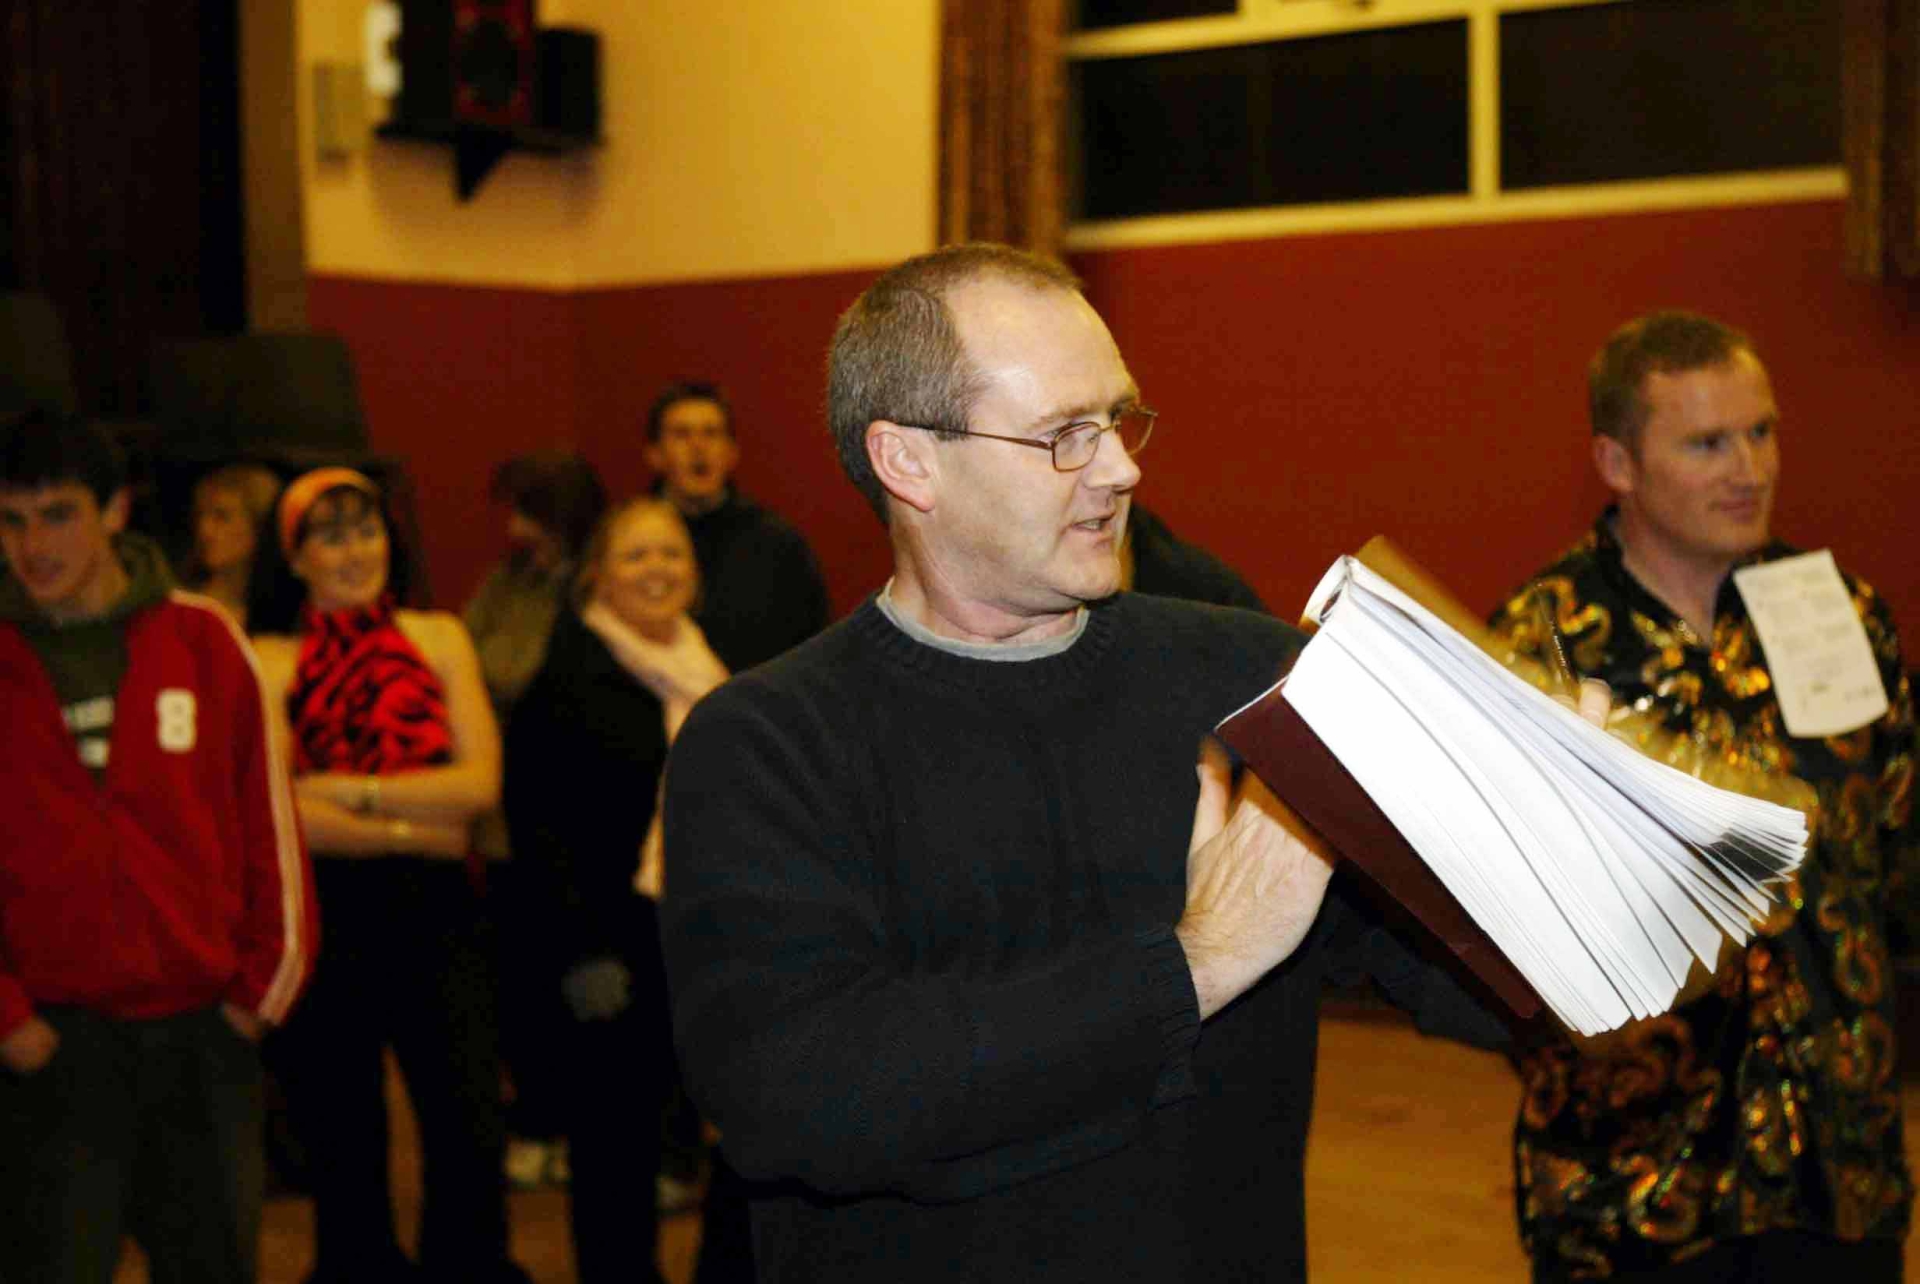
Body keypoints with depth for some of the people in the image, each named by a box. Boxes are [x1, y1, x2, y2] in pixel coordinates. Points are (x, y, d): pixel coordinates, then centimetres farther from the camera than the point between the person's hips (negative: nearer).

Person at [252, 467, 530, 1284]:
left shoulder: (440, 639, 9)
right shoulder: (272, 662, 2)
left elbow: (481, 782, -1)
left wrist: (349, 792, -8)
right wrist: (411, 826, -9)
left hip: (435, 914, 1)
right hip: (325, 921, -1)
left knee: (471, 1141, -5)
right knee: (343, 1155, 9)